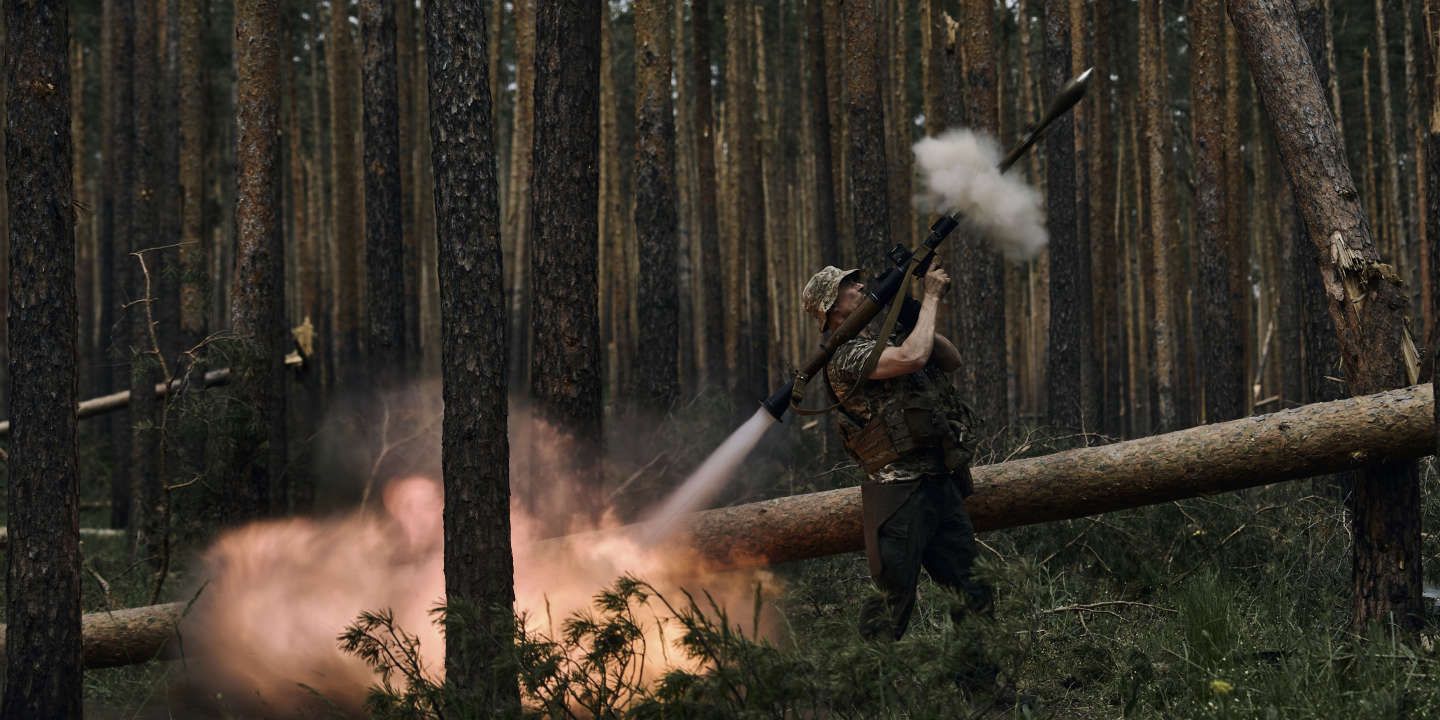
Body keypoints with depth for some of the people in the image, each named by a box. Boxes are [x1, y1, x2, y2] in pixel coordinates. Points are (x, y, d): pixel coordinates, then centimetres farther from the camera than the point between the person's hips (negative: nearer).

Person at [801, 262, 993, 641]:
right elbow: (913, 358, -24)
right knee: (893, 604, -7)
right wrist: (930, 297, -11)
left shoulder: (883, 343, 20)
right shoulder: (844, 357, -9)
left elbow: (951, 360, 21)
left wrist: (914, 316, 6)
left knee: (971, 598, 6)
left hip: (944, 483, 8)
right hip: (901, 493, -8)